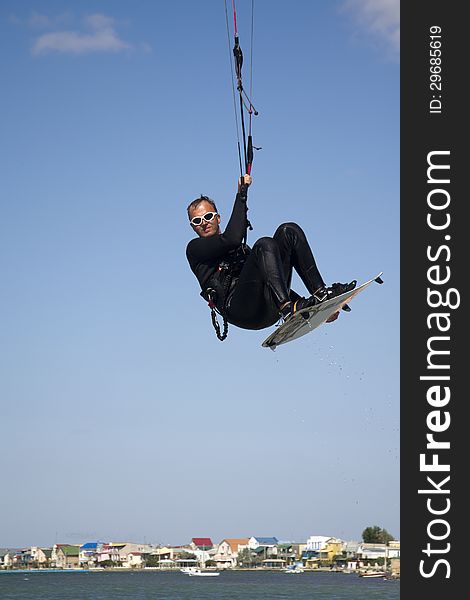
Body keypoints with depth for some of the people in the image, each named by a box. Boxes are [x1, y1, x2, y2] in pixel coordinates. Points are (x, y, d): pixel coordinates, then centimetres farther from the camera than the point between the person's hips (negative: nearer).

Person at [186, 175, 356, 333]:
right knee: (265, 245, -27)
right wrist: (241, 195, 0)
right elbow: (232, 238, -4)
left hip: (269, 309, 6)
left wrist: (301, 303, 19)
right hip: (239, 310, -6)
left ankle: (321, 295, -16)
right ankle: (287, 308, -44)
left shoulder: (241, 249, 36)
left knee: (289, 231, -3)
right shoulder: (195, 248, 15)